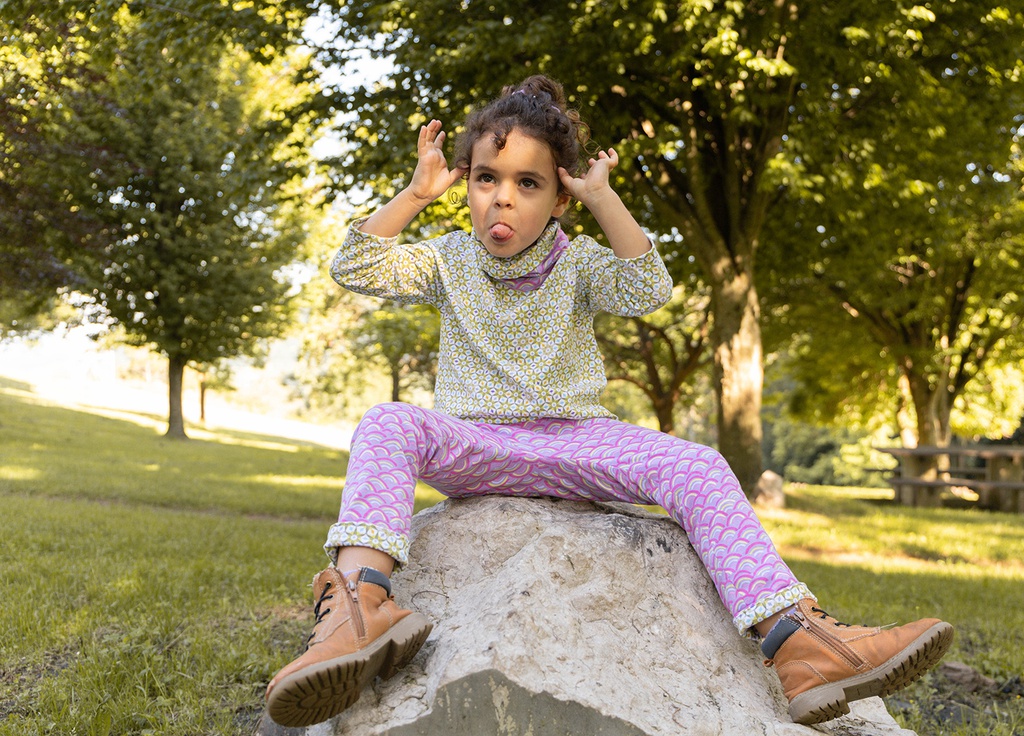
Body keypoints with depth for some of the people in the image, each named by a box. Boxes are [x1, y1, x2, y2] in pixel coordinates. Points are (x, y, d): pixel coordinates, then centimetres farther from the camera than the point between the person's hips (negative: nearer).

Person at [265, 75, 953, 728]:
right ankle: (360, 598, -56)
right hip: (474, 444, 0)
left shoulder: (576, 263, 8)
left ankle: (797, 639, -38)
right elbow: (355, 266, 0)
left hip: (575, 440, 1)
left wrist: (603, 197, -10)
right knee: (388, 423, -32)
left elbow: (649, 289, -11)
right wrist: (416, 193, -3)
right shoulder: (449, 261, 11)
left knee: (696, 466, -24)